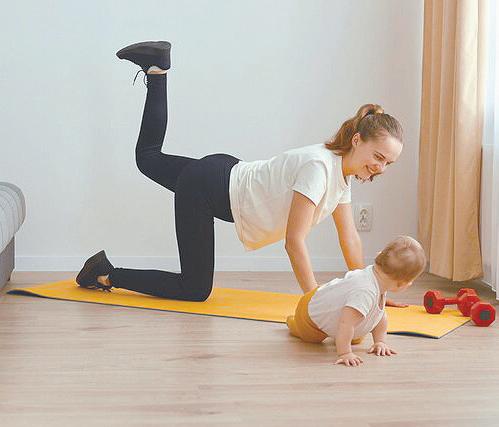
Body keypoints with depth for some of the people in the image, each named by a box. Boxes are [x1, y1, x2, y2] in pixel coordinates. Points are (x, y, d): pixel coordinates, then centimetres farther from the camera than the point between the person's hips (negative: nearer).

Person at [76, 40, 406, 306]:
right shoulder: (318, 165, -31)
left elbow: (350, 237, 5)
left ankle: (156, 67, 33)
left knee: (148, 157, 34)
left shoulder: (343, 173, -3)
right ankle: (107, 275, 6)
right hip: (206, 186, -9)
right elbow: (295, 241, -31)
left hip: (225, 178, 9)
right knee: (195, 290, -3)